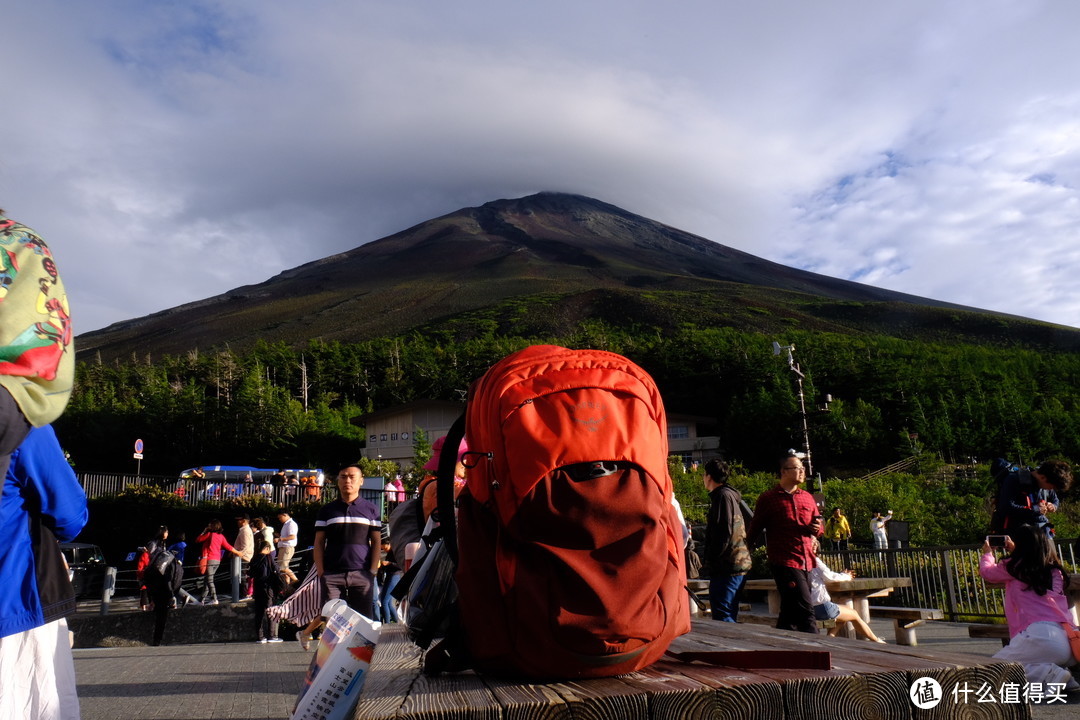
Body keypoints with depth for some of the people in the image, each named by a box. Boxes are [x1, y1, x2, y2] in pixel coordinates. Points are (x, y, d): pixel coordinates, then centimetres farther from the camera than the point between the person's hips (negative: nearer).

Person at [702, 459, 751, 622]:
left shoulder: (723, 495, -10)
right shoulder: (731, 495, 20)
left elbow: (724, 532, -19)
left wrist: (711, 558, -13)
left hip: (727, 565, -10)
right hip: (739, 564, 10)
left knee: (722, 617, -10)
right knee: (730, 617, 15)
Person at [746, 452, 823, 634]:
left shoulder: (807, 497, 15)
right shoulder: (768, 498, -1)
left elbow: (819, 525, 23)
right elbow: (754, 529, 2)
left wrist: (817, 529, 0)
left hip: (806, 563, 6)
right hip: (784, 563, -6)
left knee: (789, 612, 11)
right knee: (806, 612, -13)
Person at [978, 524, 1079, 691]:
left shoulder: (1013, 567, 4)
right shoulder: (1055, 570, 16)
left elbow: (986, 571, 23)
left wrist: (987, 553, 44)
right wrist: (1015, 551, 50)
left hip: (1039, 634, -7)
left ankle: (1050, 674, -14)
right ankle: (1064, 675, 8)